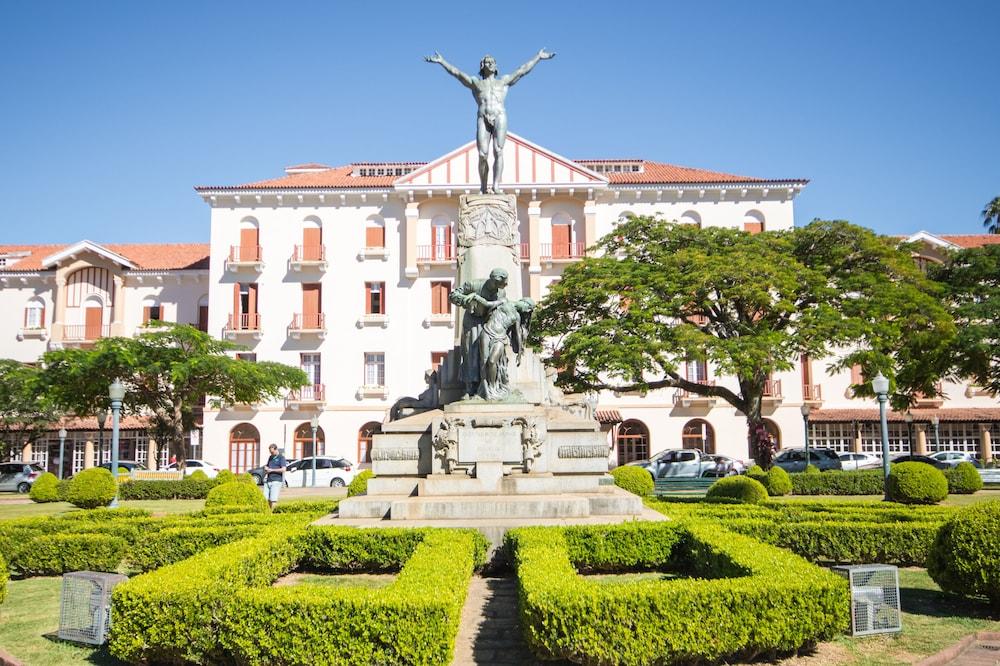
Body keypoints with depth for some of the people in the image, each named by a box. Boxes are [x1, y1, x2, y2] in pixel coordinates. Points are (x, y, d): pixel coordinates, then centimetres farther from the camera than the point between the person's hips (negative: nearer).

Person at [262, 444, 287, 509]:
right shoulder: (270, 457, 19)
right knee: (266, 498, 2)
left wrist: (271, 470, -10)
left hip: (276, 481, -7)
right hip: (268, 480, 7)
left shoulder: (281, 457, -2)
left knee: (273, 499, -10)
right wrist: (266, 467, 7)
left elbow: (283, 469, -13)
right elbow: (266, 465, 32)